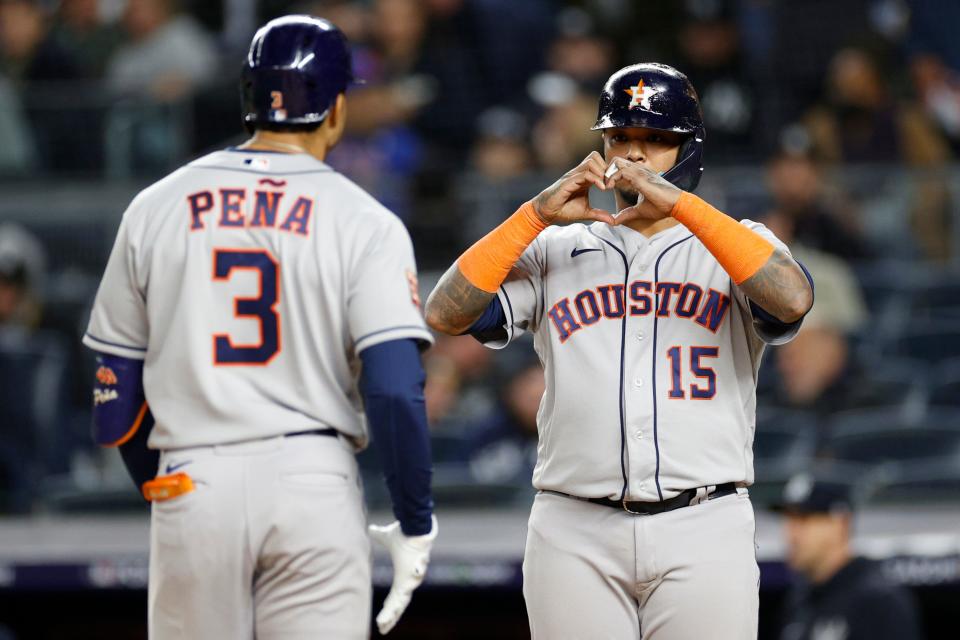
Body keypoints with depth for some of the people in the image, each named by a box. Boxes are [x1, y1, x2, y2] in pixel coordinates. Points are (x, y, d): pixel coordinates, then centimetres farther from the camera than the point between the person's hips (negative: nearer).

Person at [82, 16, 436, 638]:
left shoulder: (156, 208, 8)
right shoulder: (364, 223, -1)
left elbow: (116, 393, 11)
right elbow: (396, 391, -11)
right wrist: (416, 525, -2)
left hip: (188, 489, 2)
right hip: (315, 486, -2)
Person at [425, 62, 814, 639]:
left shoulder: (736, 245, 10)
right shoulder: (554, 251, 15)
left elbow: (792, 300, -13)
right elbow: (446, 313, 2)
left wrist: (679, 204, -15)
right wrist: (539, 213, -4)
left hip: (702, 531, -1)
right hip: (576, 535, 2)